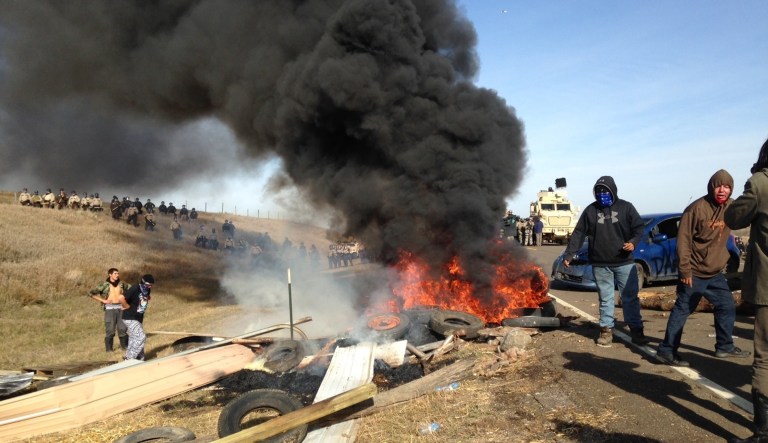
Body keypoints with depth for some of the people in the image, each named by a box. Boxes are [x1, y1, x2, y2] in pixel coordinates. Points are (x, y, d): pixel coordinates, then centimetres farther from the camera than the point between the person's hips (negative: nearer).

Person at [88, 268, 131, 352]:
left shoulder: (121, 283, 7)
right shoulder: (105, 284, -3)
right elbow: (91, 293, -3)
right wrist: (103, 300, -7)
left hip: (120, 308, 3)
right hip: (110, 309, -3)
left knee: (123, 328, 4)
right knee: (110, 330, -3)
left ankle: (125, 346, 15)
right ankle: (109, 349, 7)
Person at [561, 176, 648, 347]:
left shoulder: (626, 207, 2)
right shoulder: (590, 210, 5)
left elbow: (639, 227, 3)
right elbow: (578, 234, 6)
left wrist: (633, 242, -17)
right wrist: (568, 254, 1)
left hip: (624, 262, -1)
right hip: (600, 264, 1)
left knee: (630, 297, 4)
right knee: (605, 298, 7)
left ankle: (636, 330, 13)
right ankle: (606, 330, 15)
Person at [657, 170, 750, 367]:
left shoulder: (732, 207, 3)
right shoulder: (697, 208, -17)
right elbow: (684, 240, -17)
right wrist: (685, 269, -19)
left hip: (715, 272, 7)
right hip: (694, 272, -7)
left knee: (727, 307, 16)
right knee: (682, 310, -5)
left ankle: (725, 346, 32)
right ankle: (667, 351, 1)